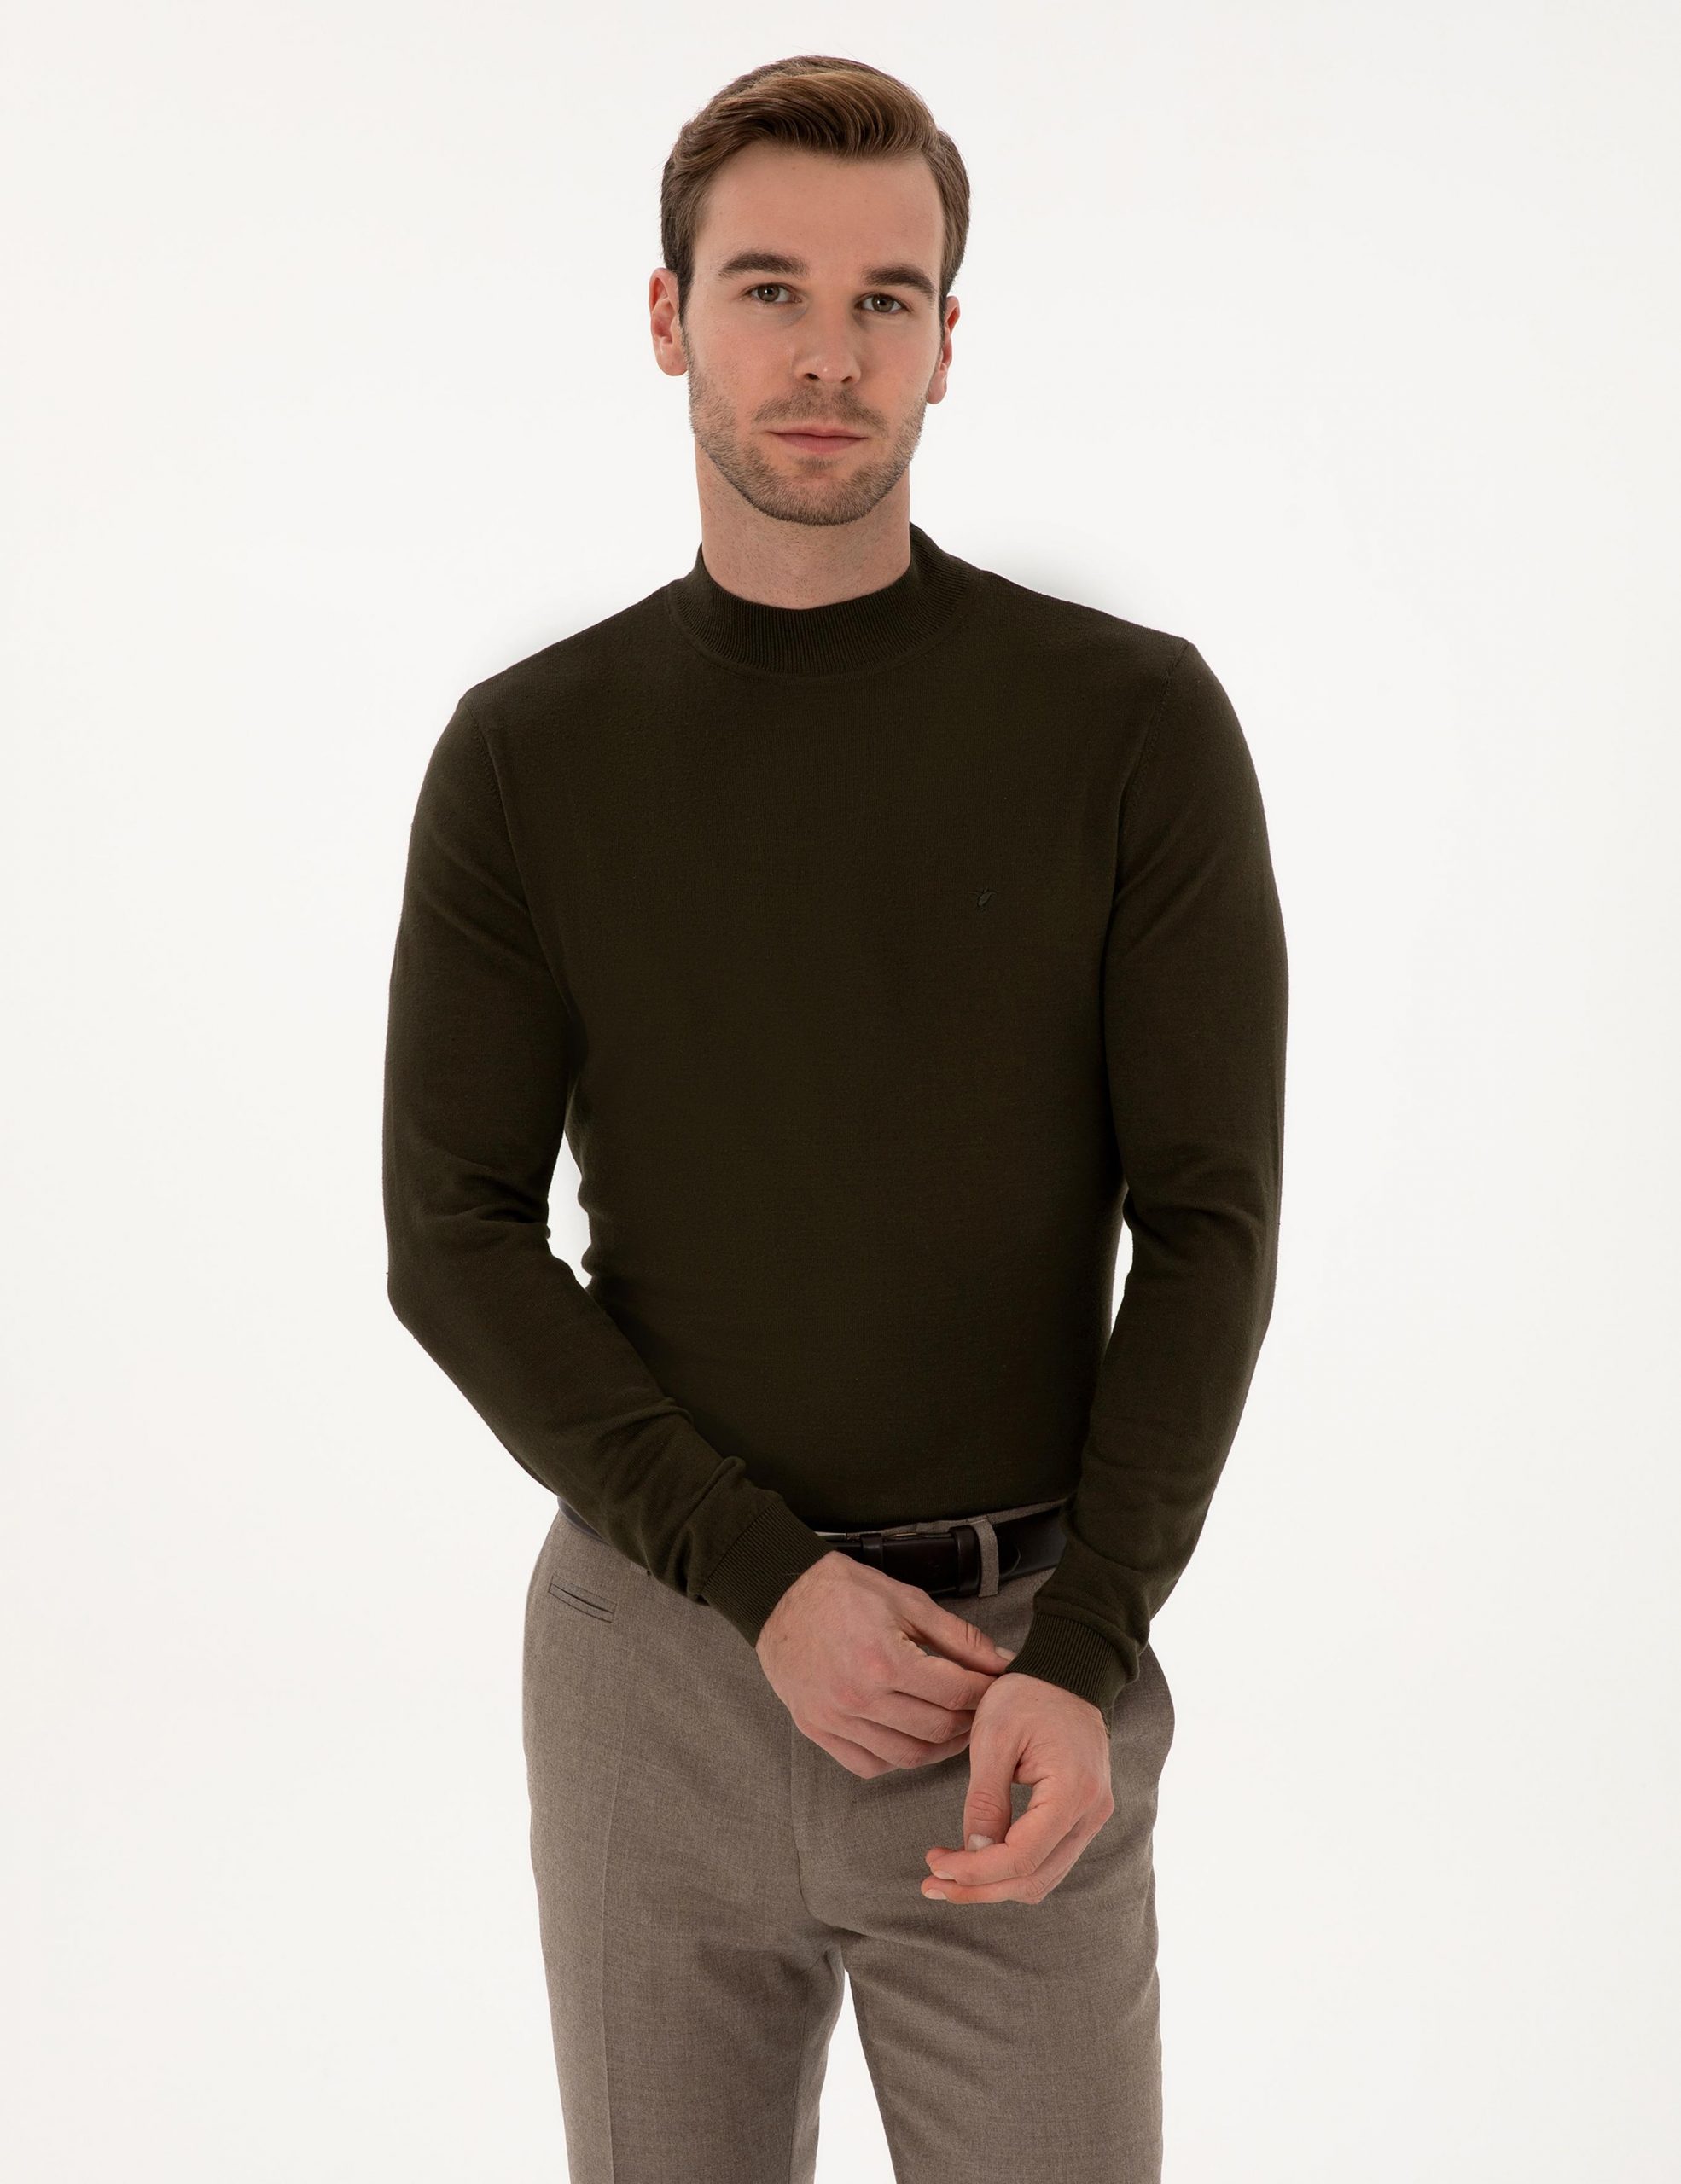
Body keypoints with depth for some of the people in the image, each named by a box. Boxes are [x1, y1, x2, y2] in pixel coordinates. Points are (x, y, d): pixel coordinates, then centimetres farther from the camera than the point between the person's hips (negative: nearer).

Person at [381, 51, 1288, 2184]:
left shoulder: (1135, 724, -6)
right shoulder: (525, 754, -1)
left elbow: (1206, 1222, -6)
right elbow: (456, 1239, -3)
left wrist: (1083, 1661, -17)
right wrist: (765, 1581, -14)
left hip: (1018, 1660, -1)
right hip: (651, 1649, 2)